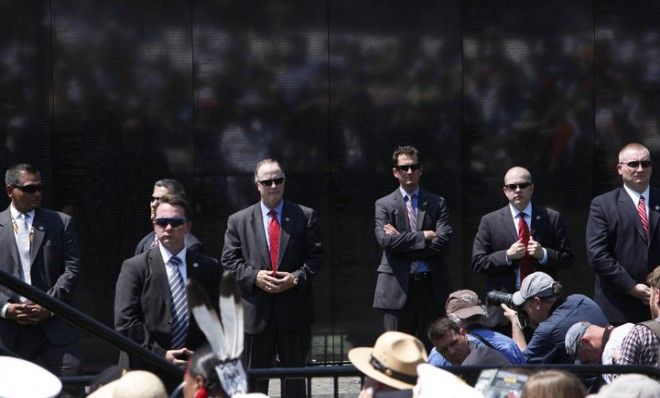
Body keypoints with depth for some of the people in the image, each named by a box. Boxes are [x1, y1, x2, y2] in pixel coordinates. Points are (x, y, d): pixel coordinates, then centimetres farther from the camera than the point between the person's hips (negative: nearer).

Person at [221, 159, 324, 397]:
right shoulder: (238, 221, 6)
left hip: (294, 308, 0)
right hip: (256, 310, 0)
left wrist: (296, 278, -13)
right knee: (254, 378, 5)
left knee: (295, 375, 7)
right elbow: (229, 260, 3)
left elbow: (316, 255, 3)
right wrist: (254, 276, -13)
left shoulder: (305, 216, 5)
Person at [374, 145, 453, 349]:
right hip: (397, 288, -1)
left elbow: (443, 240, -4)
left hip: (430, 286, 1)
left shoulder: (437, 203, 10)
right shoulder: (384, 205, 7)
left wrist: (403, 240, -8)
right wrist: (423, 237, -10)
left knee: (431, 350, 3)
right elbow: (385, 240, -9)